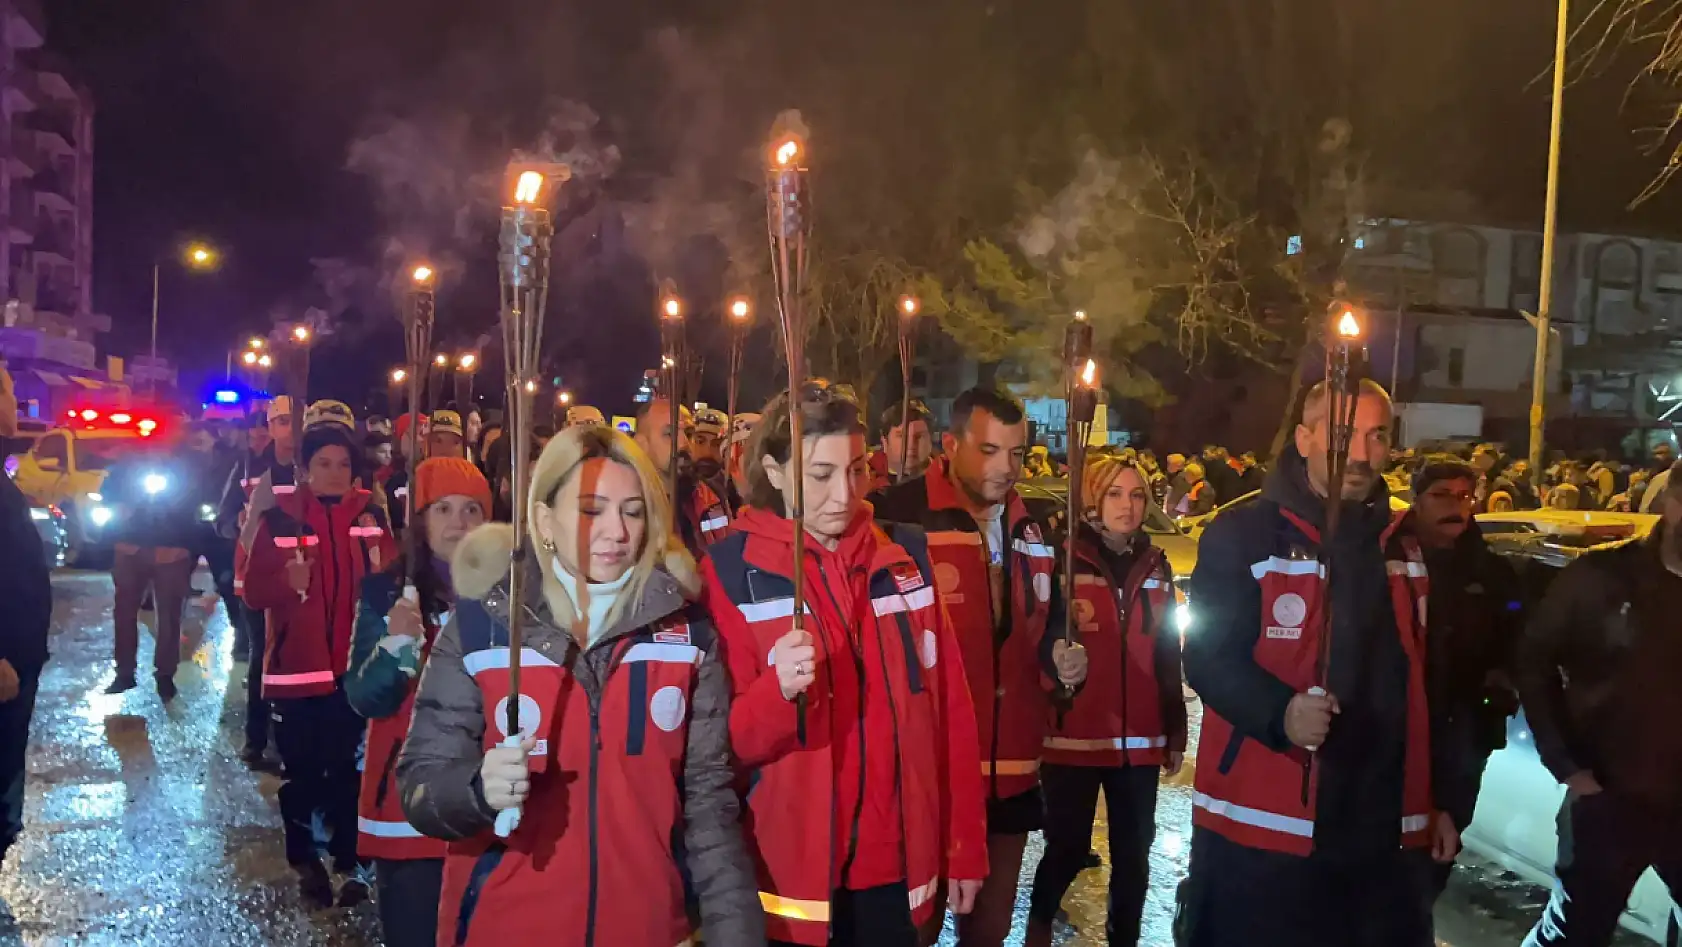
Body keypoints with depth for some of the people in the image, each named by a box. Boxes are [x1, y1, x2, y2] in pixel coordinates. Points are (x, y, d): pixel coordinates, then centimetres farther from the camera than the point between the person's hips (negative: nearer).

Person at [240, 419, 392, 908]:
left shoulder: (370, 513, 3)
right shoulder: (279, 517, -4)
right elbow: (254, 592, -5)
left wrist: (381, 573, -13)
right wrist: (288, 583, -24)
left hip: (354, 665, 2)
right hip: (297, 665, -1)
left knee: (350, 768, 8)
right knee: (301, 771, 8)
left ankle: (350, 861, 20)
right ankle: (305, 862, 24)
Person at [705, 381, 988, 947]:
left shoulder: (906, 556, 2)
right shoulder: (731, 571, -9)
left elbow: (952, 710, 6)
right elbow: (725, 741, -9)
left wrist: (965, 846, 6)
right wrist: (778, 692, -29)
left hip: (897, 866, 3)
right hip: (790, 875, -3)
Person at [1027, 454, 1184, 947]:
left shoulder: (1157, 566, 9)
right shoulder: (1066, 560, -6)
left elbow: (1169, 657, 13)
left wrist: (1175, 731, 13)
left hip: (1140, 738, 4)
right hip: (1074, 735, -4)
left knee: (1133, 851, 11)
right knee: (1069, 847, 5)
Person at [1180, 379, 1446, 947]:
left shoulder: (1406, 547, 12)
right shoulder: (1241, 535, -7)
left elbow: (1428, 680, 17)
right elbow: (1208, 657, -12)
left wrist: (1442, 800, 15)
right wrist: (1278, 713, -29)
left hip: (1385, 827, 6)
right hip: (1261, 824, -5)